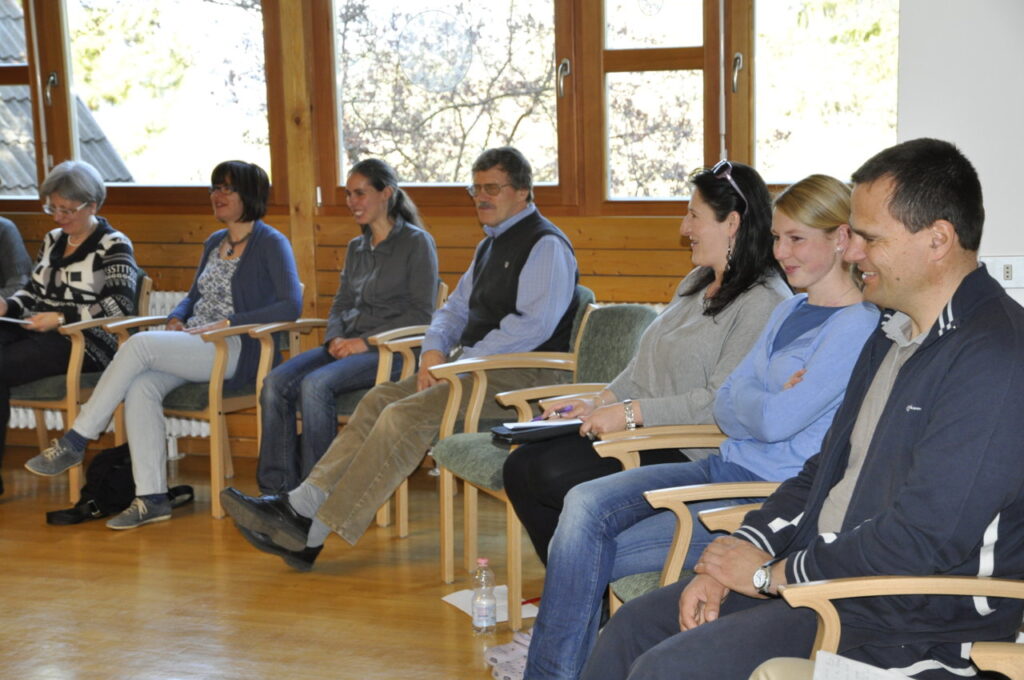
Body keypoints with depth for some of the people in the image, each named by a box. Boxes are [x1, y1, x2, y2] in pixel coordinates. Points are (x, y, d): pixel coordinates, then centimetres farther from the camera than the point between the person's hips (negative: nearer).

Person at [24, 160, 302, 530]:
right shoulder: (214, 242, 22)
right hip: (193, 344, 7)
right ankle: (152, 498, -24)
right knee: (141, 387, -24)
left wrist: (228, 322, -16)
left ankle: (75, 441, -18)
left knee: (139, 344, -27)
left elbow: (291, 306, -12)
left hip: (237, 350, -7)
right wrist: (176, 318, 8)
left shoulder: (271, 244, -2)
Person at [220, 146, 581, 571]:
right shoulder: (491, 244, 22)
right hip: (478, 366, 9)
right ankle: (302, 504, -19)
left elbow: (534, 325, -19)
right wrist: (435, 350, 2)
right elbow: (455, 309, 25)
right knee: (380, 399, -9)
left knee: (407, 416, -24)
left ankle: (314, 533, -24)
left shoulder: (546, 245, -8)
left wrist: (464, 361, -17)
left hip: (525, 375, -9)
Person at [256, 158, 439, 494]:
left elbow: (421, 314, -9)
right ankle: (277, 489, -18)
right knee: (276, 382, -19)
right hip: (347, 346, 7)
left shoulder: (417, 243, -2)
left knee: (316, 385, -32)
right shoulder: (356, 248, 21)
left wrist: (367, 341, -15)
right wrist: (335, 338, -2)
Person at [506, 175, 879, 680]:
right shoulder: (789, 311, 18)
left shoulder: (859, 326, -11)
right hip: (725, 468, 8)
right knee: (585, 504, -14)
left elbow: (778, 420, -20)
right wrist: (770, 401, -6)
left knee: (596, 557, -15)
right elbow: (725, 406, 12)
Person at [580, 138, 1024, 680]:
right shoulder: (893, 335, 13)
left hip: (916, 625, -9)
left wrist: (775, 574, -14)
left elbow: (924, 538, -25)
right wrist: (743, 551, 2)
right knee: (632, 629, 7)